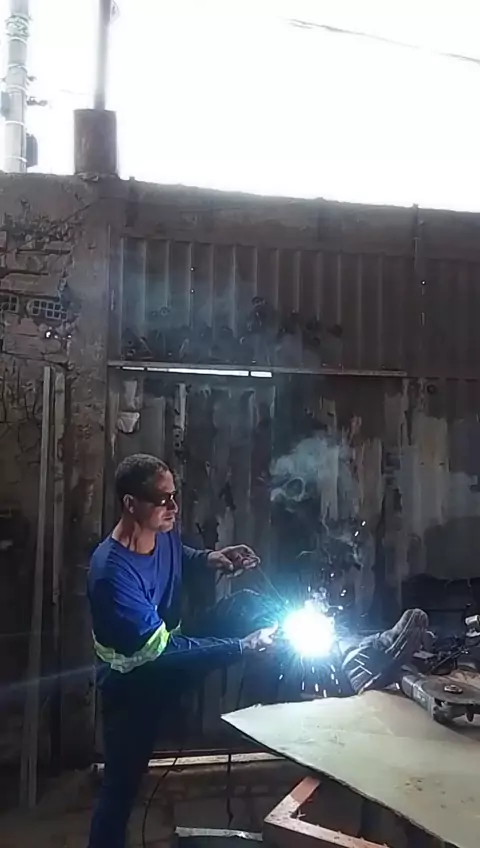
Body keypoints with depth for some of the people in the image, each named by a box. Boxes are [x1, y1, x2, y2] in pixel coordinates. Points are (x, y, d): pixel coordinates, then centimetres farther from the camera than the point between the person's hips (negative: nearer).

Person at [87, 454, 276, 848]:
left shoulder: (165, 532, -12)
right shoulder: (112, 572, -34)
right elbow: (161, 649, -30)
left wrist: (209, 558, -7)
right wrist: (244, 646, -30)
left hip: (172, 647, 7)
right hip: (134, 680, -6)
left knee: (248, 605, -5)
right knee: (122, 785, 3)